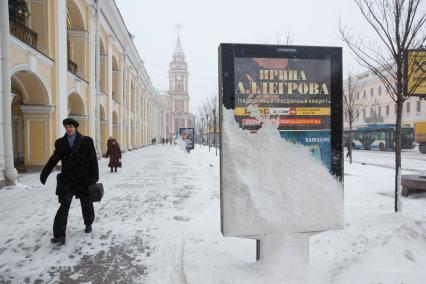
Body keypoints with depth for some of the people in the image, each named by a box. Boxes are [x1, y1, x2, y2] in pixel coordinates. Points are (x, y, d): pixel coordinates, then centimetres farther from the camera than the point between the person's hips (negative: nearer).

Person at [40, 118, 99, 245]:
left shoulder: (86, 141, -3)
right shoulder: (60, 143, 4)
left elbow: (93, 160, -4)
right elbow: (53, 159, 8)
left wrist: (94, 177, -8)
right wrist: (44, 174, 3)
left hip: (84, 179, -1)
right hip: (67, 180, 1)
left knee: (87, 205, 12)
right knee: (64, 206, -8)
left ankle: (88, 224, 37)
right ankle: (59, 236, -4)